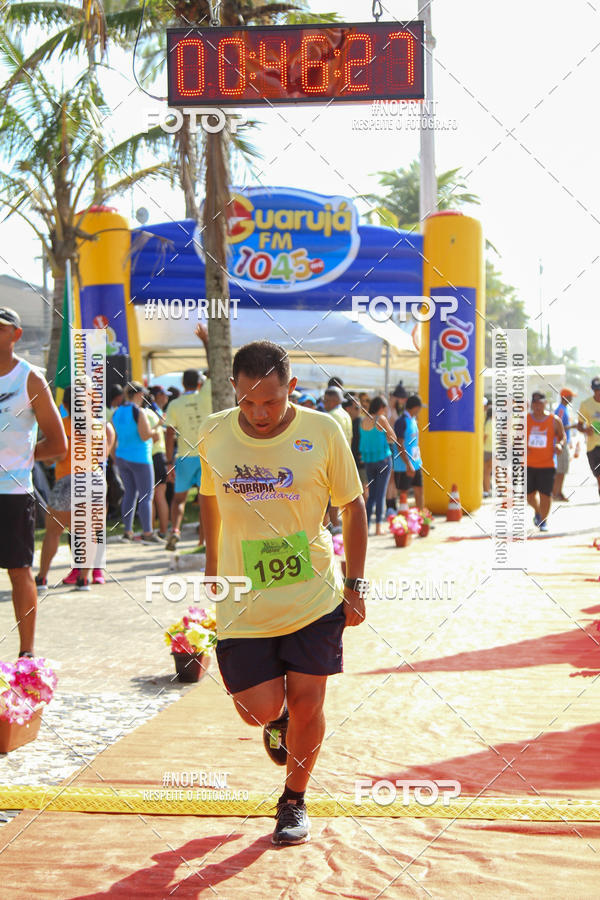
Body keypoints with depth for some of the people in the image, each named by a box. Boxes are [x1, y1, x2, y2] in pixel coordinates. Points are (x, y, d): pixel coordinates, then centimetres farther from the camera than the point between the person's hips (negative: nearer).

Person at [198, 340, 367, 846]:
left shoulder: (323, 432, -10)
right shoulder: (214, 434, -5)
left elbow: (352, 506, 1)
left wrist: (356, 586, 0)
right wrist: (213, 566, 19)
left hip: (315, 599, -1)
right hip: (244, 602, 1)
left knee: (307, 703, 3)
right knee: (259, 708, -3)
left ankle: (294, 800, 27)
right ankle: (279, 719, 36)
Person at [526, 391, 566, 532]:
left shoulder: (554, 420, -1)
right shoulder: (524, 419, 1)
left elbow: (562, 436, 10)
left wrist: (560, 444, -11)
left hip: (547, 464, -2)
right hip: (528, 464, 2)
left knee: (545, 494, -5)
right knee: (529, 494, 9)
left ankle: (544, 520, 10)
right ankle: (537, 511, 39)